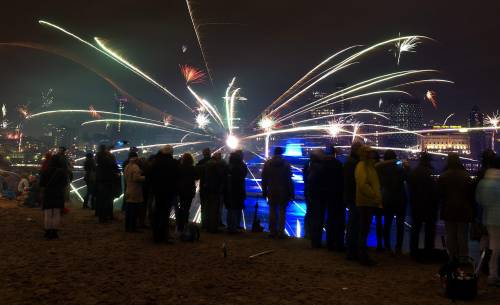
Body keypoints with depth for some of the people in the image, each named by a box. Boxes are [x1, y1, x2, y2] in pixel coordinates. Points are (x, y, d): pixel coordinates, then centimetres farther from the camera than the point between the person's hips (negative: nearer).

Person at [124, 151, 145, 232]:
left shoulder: (126, 167, 11)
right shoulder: (135, 167, -16)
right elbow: (137, 178, -24)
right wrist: (145, 177, -10)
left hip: (128, 192, 9)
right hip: (135, 193, -9)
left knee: (128, 211, 13)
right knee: (134, 211, -2)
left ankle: (128, 227, 21)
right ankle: (132, 228, 2)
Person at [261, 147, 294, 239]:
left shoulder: (267, 163, 1)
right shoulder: (286, 164, -7)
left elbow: (264, 179, 3)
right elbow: (289, 180, -8)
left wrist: (264, 191, 9)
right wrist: (291, 193, -4)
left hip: (271, 192, 2)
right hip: (283, 192, -2)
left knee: (272, 211, 10)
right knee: (282, 211, 3)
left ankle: (272, 231, 14)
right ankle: (281, 232, 2)